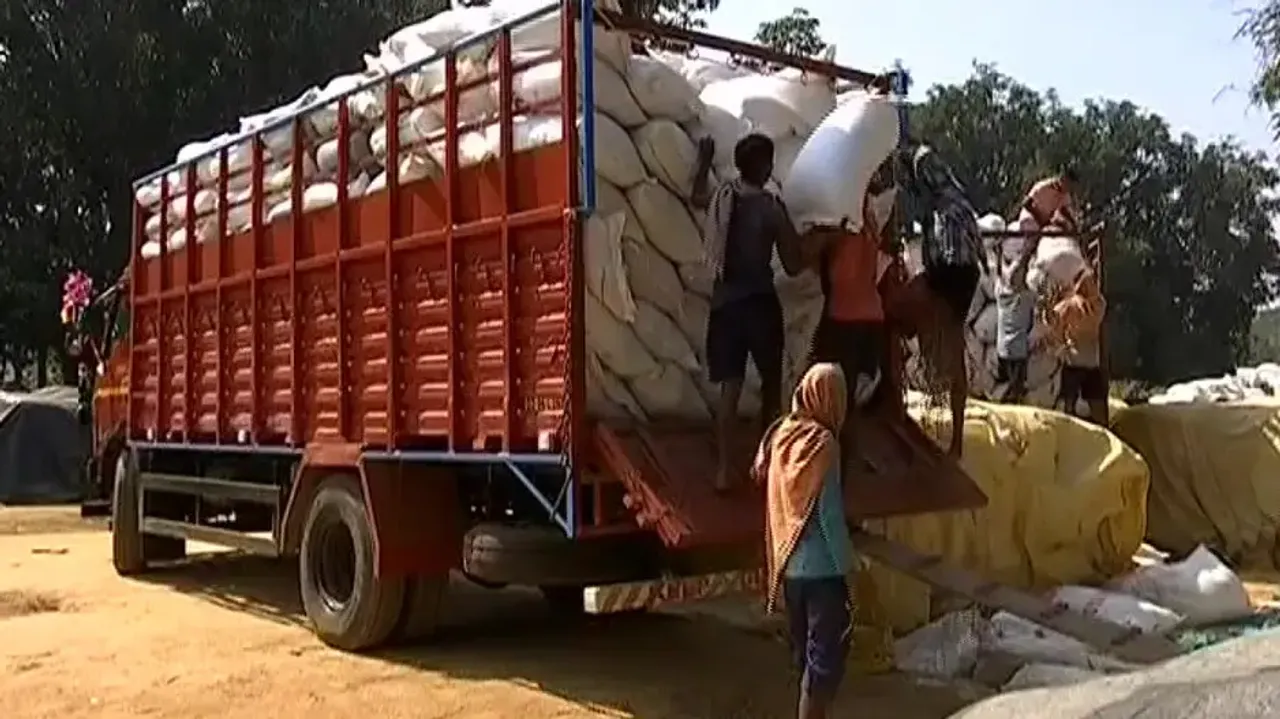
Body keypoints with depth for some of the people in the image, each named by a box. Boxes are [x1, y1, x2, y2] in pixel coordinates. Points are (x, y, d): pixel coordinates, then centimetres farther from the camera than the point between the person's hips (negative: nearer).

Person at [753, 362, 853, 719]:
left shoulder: (781, 434, 3)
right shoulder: (822, 443, -18)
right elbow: (830, 516, -19)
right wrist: (846, 569, -10)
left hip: (789, 565, 8)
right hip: (821, 567, -8)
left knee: (805, 650, 18)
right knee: (826, 656, 1)